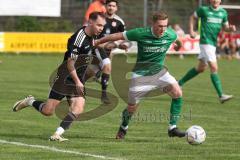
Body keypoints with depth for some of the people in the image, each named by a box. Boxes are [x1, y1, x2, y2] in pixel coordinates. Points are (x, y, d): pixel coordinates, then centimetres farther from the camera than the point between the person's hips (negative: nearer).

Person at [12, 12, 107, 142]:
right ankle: (30, 102, 23)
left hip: (78, 81, 7)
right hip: (65, 79, -7)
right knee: (48, 111, -5)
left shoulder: (91, 37, 5)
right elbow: (70, 62, -22)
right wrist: (77, 81, -24)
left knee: (77, 110, -15)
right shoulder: (79, 38, -22)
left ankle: (58, 134, -12)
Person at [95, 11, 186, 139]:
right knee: (132, 108, 5)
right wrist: (97, 42, -4)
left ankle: (172, 128, -15)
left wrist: (177, 45, 37)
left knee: (177, 92, -22)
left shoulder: (171, 34, -14)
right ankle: (123, 128, 38)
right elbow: (118, 36, -12)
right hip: (141, 74, -2)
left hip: (159, 71, 2)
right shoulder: (141, 34, -23)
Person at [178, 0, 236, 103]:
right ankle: (221, 96, -16)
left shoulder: (223, 13, 9)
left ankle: (180, 83, 34)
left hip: (213, 43, 7)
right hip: (205, 42, -7)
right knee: (214, 68, -14)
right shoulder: (204, 10, -4)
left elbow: (225, 27, 15)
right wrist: (191, 30, 2)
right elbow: (193, 17, 12)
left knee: (201, 68, 17)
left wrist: (231, 28, -8)